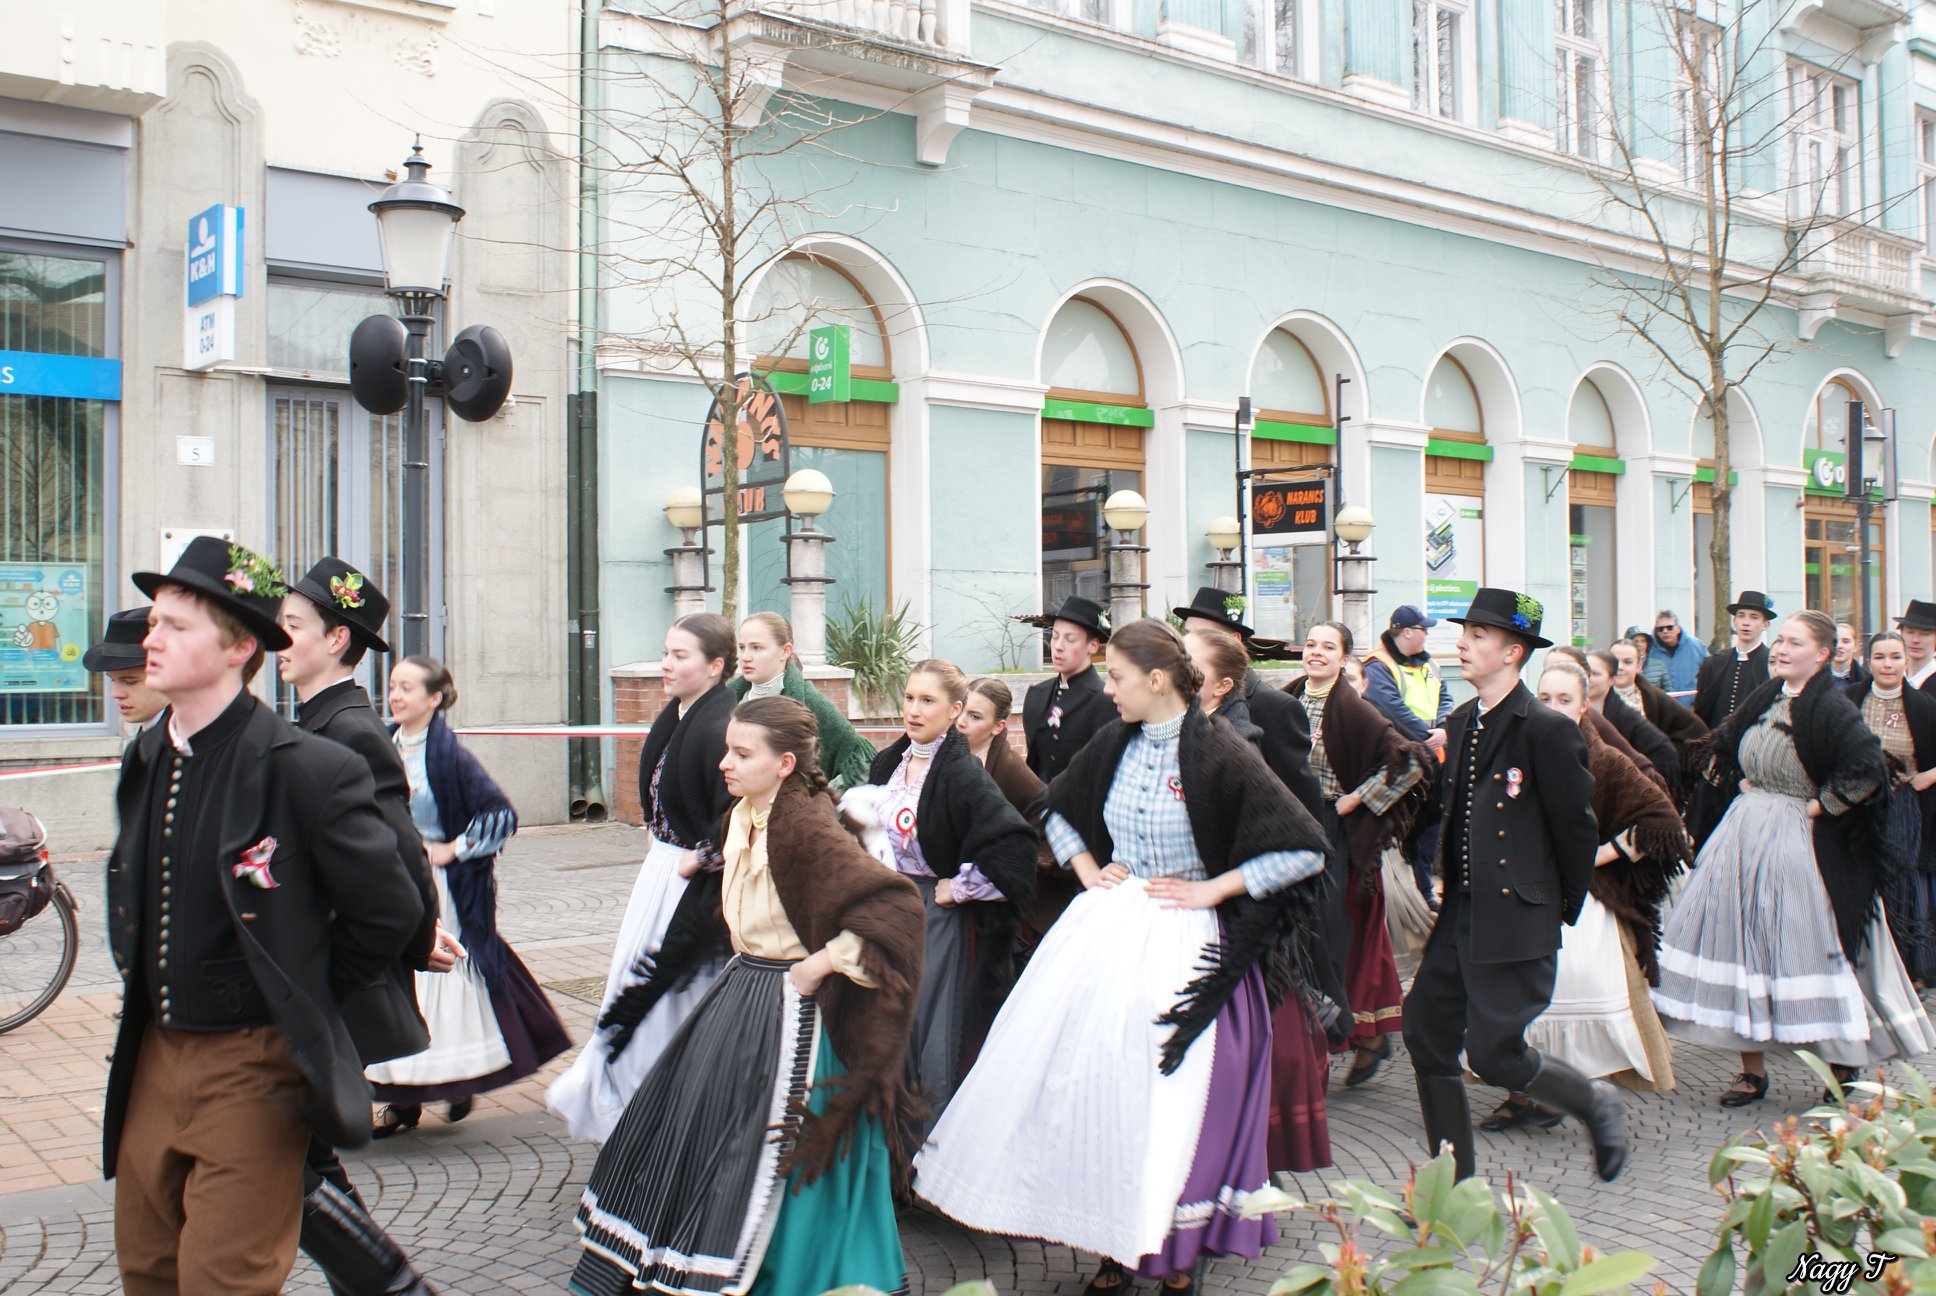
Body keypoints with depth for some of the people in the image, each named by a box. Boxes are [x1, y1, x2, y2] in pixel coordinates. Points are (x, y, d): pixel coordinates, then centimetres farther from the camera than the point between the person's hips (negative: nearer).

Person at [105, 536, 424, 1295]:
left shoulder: (308, 770, -19)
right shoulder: (146, 760, 5)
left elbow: (388, 913, -12)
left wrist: (302, 1003, -2)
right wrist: (142, 987, 16)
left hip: (252, 1069, -7)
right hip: (154, 1060, 8)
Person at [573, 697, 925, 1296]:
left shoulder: (803, 826, -24)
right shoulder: (741, 819, 3)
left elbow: (895, 905, -32)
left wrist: (821, 965, -25)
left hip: (788, 1007, -9)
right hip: (740, 990, 10)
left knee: (777, 1152, 0)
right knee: (695, 1123, 18)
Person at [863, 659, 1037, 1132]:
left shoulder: (962, 774, -17)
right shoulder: (888, 764, 5)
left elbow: (1015, 841, -29)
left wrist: (959, 889, -19)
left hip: (938, 916, -7)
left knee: (937, 1041, 2)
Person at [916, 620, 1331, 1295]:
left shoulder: (1218, 752, -14)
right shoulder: (1114, 745, 3)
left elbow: (1305, 848, -16)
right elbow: (1057, 810, 23)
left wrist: (1212, 888, -13)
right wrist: (1087, 870, 7)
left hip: (1184, 944, -5)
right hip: (1108, 928, 6)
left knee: (1173, 1098, 0)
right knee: (1095, 1083, 7)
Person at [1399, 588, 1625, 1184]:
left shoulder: (1547, 729, -14)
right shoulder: (1460, 722, 10)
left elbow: (1577, 826, -9)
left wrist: (1566, 906, 0)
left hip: (1515, 918, -8)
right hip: (1459, 913, 8)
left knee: (1493, 1052, -9)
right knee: (1425, 1033, 7)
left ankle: (1595, 1100, 20)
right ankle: (1454, 1184, 20)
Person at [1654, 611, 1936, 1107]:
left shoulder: (1831, 708, -14)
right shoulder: (1764, 699, 8)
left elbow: (1867, 770, -27)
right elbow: (1722, 748, 25)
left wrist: (1819, 806, -18)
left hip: (1798, 842, -7)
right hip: (1746, 836, 7)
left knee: (1810, 950, -1)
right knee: (1743, 944, 7)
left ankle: (1844, 1066, 19)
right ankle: (1753, 1071, 16)